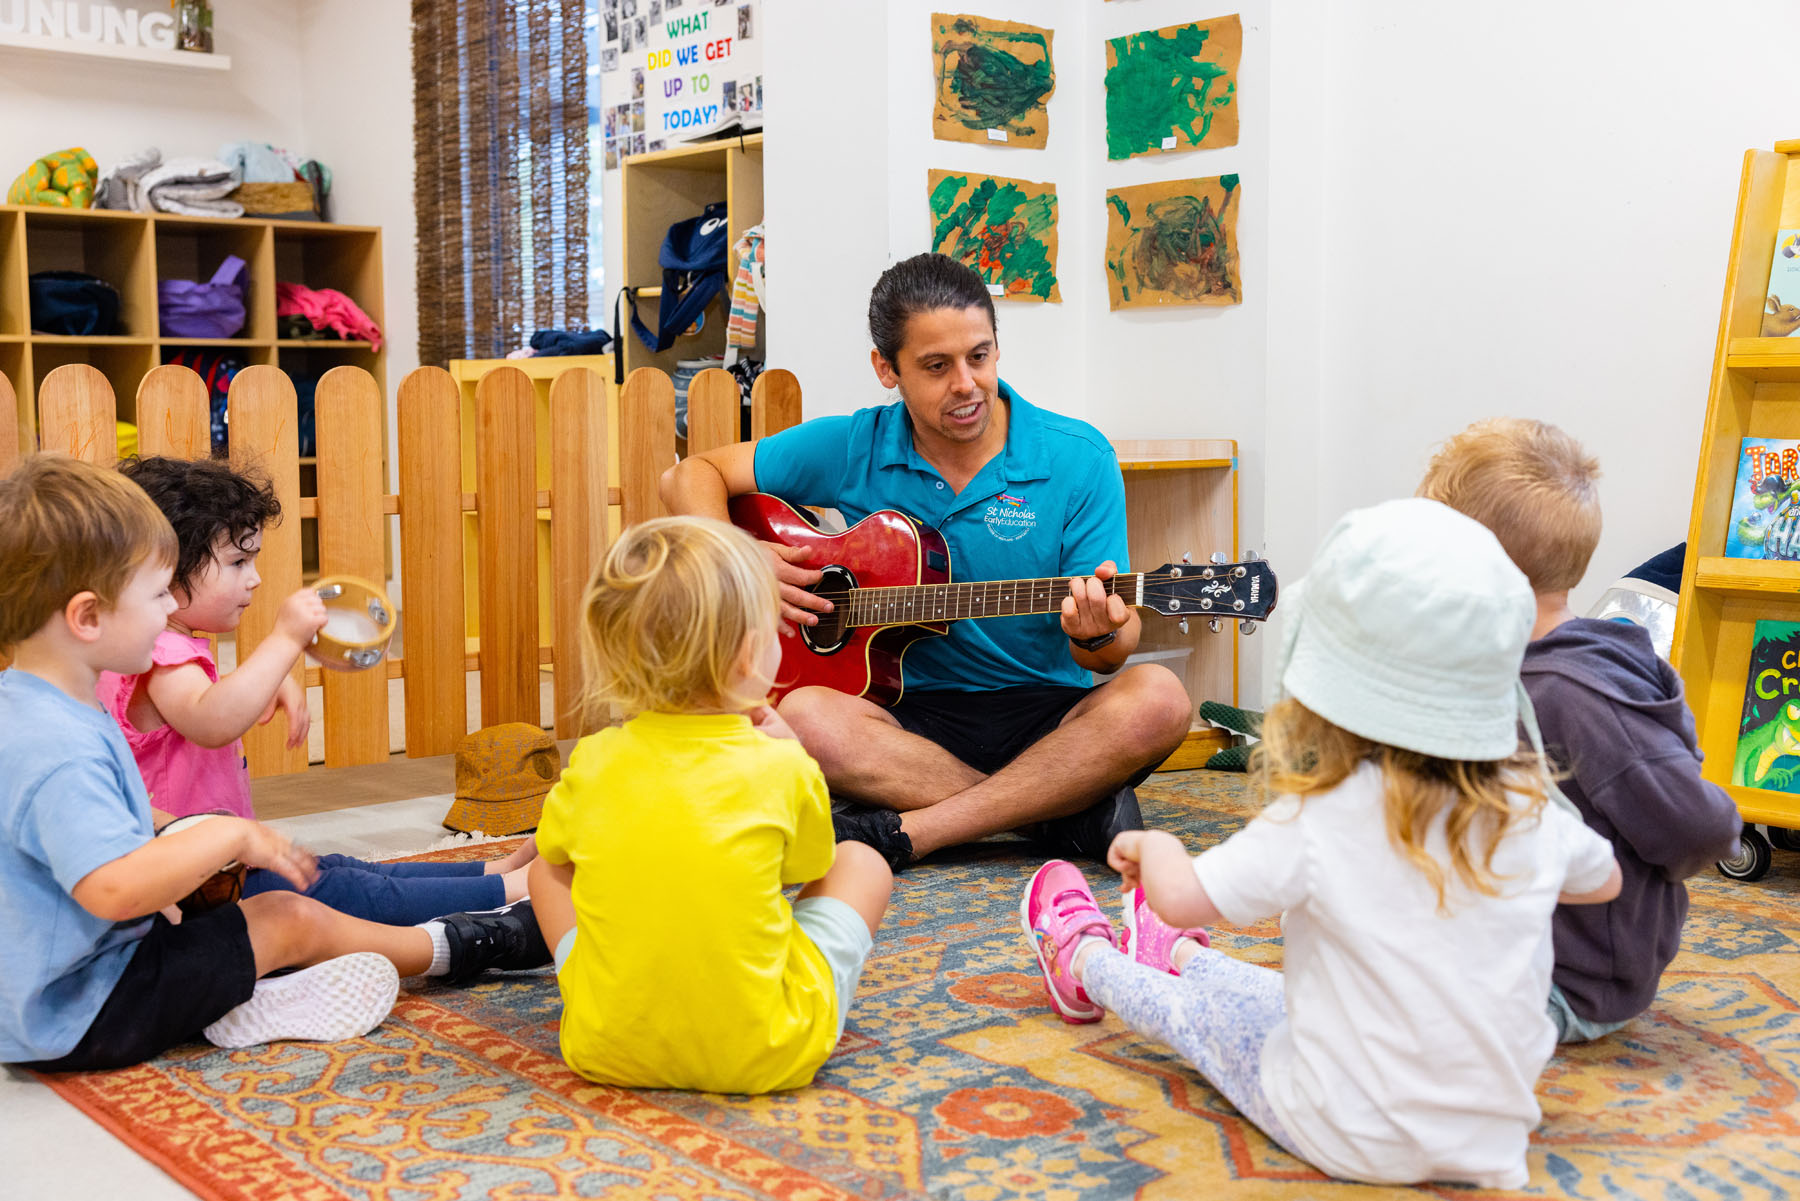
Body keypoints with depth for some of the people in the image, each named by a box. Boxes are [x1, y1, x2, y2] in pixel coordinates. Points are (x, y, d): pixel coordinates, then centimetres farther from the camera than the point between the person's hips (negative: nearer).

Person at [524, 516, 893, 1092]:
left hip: (608, 1049, 3)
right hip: (763, 1058, -2)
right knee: (861, 863, 15)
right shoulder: (785, 767, -10)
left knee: (548, 865, 24)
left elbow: (553, 850, 18)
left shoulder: (594, 761, -3)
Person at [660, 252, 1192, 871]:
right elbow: (691, 475, 9)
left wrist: (1097, 635, -28)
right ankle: (1068, 810, -25)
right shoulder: (853, 449, 2)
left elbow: (1110, 656, -4)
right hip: (909, 714, 0)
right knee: (802, 716, -32)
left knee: (1156, 699, -31)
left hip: (1048, 716, 0)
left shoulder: (1079, 459, -2)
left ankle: (903, 833, -28)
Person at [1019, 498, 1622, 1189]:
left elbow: (1179, 898, -16)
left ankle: (1085, 962, 50)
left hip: (1354, 1143, -5)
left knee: (1185, 1010, 21)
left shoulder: (1320, 819, -24)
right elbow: (1604, 880, 11)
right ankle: (1181, 957, 59)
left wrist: (1152, 844, 6)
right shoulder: (1526, 804, -10)